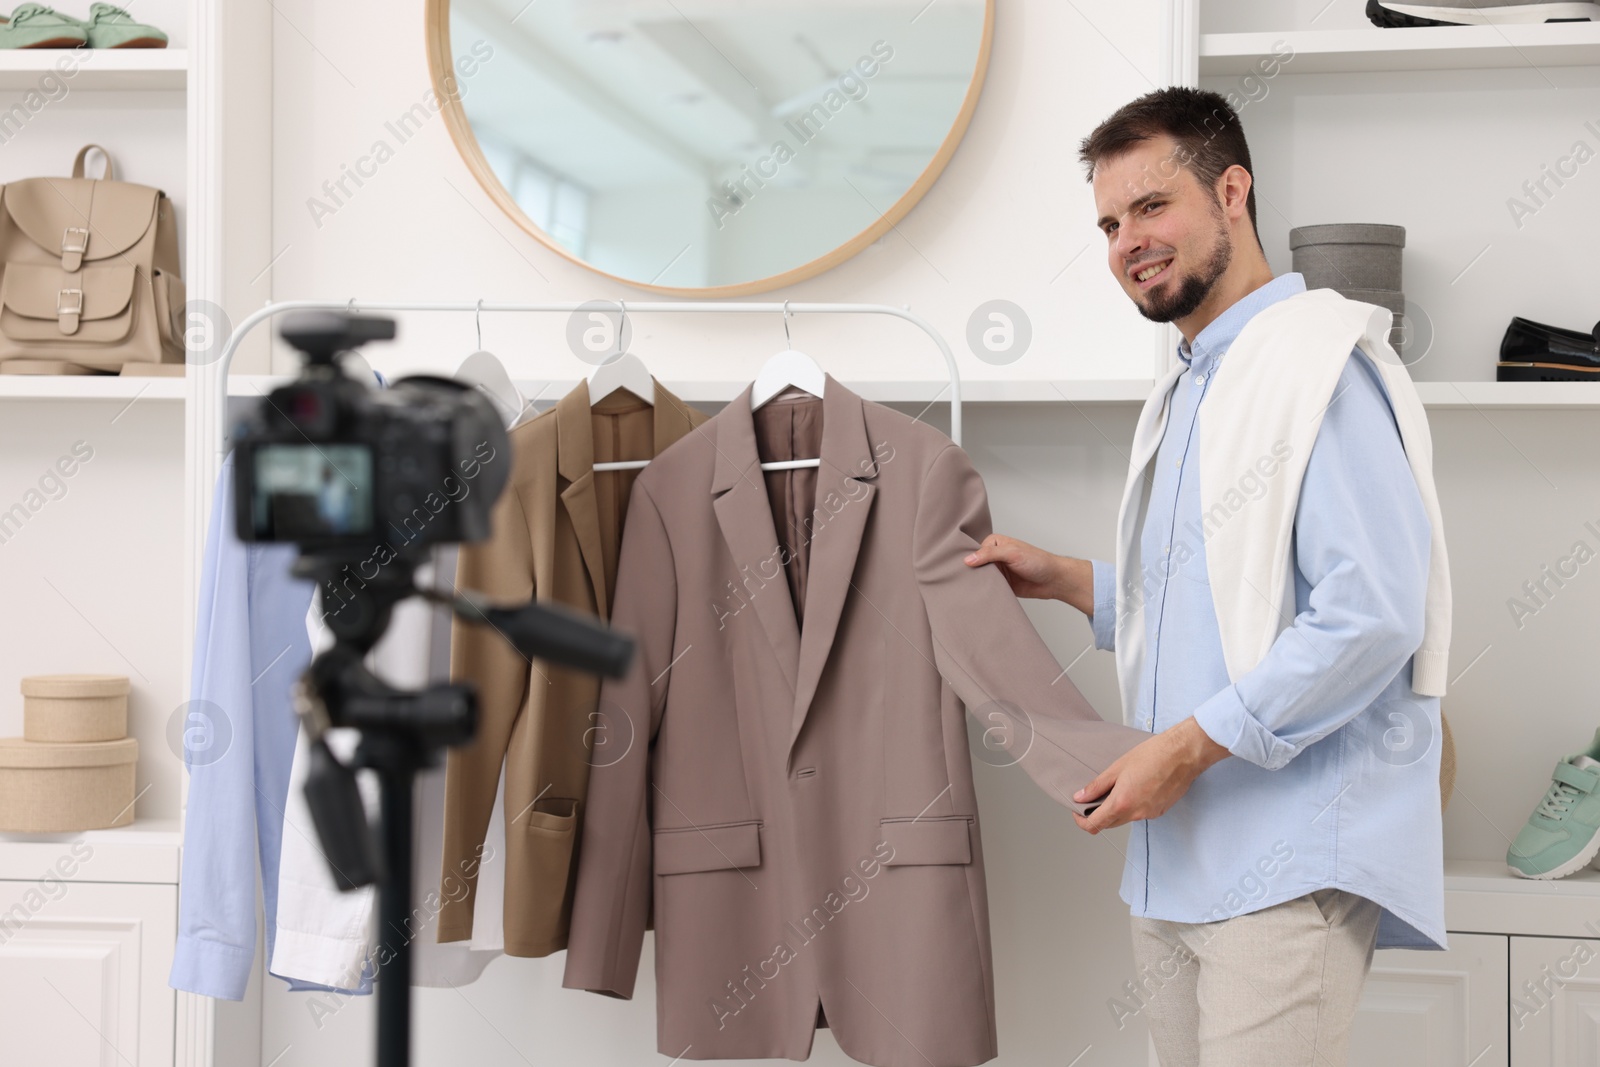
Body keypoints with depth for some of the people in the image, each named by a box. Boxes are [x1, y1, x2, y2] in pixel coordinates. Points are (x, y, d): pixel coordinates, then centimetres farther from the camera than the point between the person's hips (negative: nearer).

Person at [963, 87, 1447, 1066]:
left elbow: (1373, 613, -20)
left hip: (1290, 867, -9)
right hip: (1178, 864, 9)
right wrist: (1068, 581, 18)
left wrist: (1193, 743, -17)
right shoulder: (1190, 388, 21)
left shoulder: (1315, 360, -10)